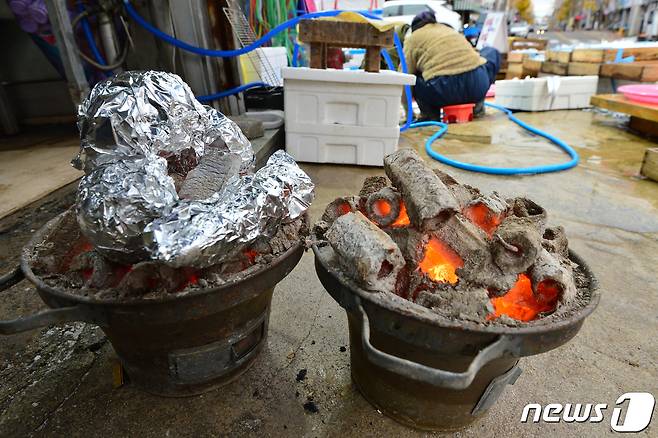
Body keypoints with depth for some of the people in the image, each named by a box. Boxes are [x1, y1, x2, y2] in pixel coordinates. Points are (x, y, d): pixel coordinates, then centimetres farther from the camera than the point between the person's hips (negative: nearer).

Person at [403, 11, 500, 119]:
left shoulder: (412, 39, 14)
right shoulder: (450, 29, 31)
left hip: (445, 91, -4)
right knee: (492, 52, 35)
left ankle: (431, 114, 8)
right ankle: (477, 103, 21)